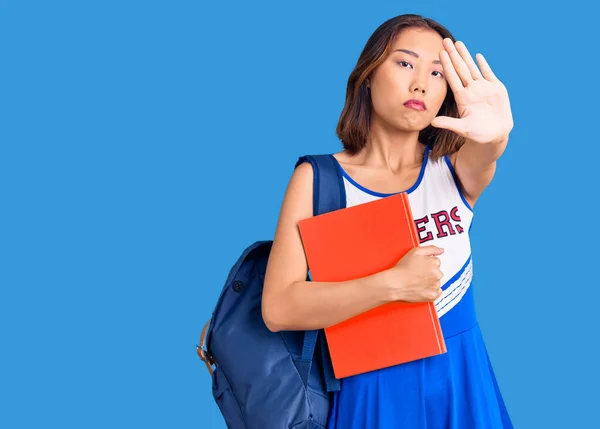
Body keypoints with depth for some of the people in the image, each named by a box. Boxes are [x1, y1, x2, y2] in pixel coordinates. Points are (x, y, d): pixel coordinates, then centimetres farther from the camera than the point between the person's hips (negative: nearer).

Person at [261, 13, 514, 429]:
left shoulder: (453, 169, -1)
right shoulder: (317, 179, -9)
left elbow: (481, 157, -27)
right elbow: (278, 309, -17)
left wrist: (495, 136, -49)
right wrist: (392, 284, -25)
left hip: (461, 383, 3)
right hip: (373, 389, -2)